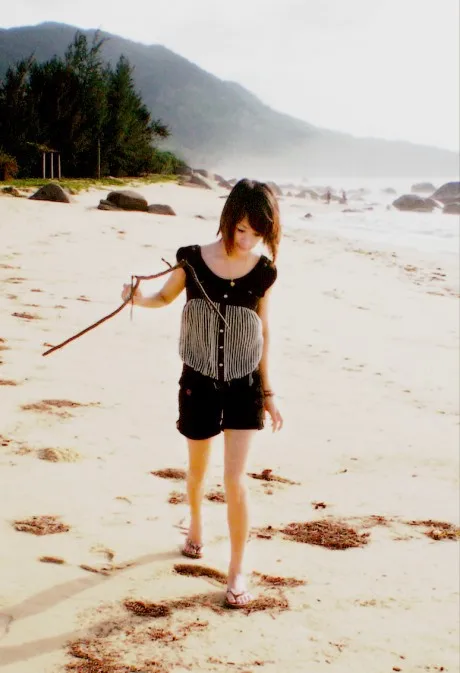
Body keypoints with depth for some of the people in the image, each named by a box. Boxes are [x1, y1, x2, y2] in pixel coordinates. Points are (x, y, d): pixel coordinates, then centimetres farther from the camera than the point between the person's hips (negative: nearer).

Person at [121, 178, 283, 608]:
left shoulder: (263, 272, -8)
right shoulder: (192, 260, -10)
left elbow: (262, 331, 2)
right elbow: (166, 297, 8)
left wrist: (268, 392, 6)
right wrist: (139, 299, -16)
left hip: (244, 385, -1)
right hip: (199, 383, 1)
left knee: (235, 481, -6)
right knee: (197, 469, 20)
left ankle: (237, 570, 11)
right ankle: (195, 525, 51)